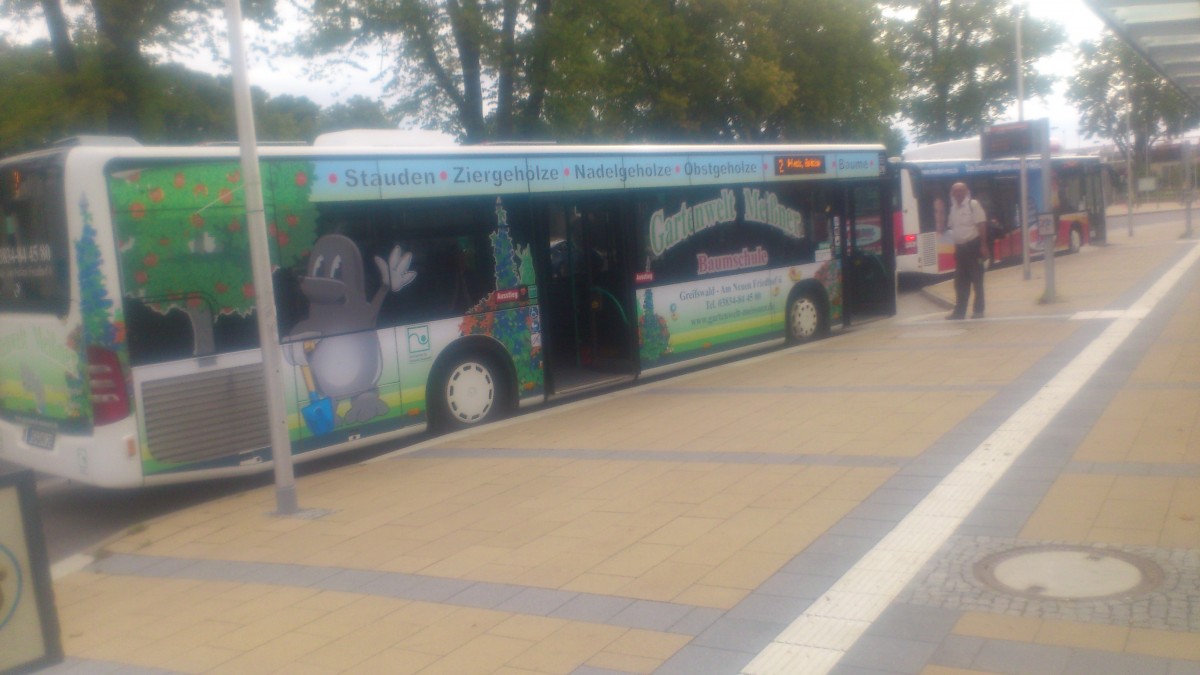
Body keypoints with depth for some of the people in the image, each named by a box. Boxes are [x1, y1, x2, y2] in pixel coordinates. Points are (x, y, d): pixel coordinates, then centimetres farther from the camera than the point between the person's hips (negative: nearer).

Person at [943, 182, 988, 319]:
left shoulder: (973, 205, -8)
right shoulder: (953, 208, 11)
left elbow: (982, 225, -12)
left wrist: (983, 246, -17)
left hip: (973, 245, -7)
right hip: (960, 248, 7)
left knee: (977, 280, 0)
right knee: (960, 282, 9)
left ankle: (978, 310, 6)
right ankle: (959, 311, 14)